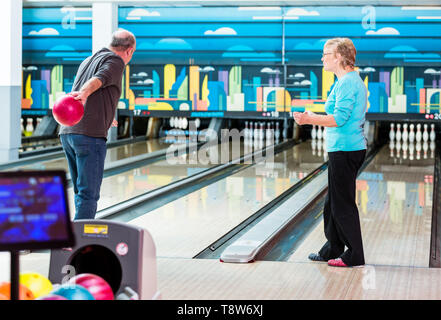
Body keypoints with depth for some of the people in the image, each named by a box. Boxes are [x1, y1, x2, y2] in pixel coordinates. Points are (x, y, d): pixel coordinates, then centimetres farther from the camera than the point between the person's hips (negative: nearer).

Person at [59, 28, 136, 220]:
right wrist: (84, 93, -42)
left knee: (82, 192, 17)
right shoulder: (116, 61, 0)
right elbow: (98, 80, -22)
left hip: (67, 132, 8)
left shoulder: (87, 61, 27)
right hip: (90, 134, -8)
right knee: (88, 195, -6)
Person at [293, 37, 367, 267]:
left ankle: (354, 255, 5)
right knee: (332, 204, 17)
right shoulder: (353, 81, 16)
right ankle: (332, 250, 26)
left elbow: (340, 118, -23)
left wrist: (310, 120, -22)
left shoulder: (346, 83, -16)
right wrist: (315, 118, 23)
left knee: (342, 205, -3)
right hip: (347, 148, 10)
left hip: (344, 151, -10)